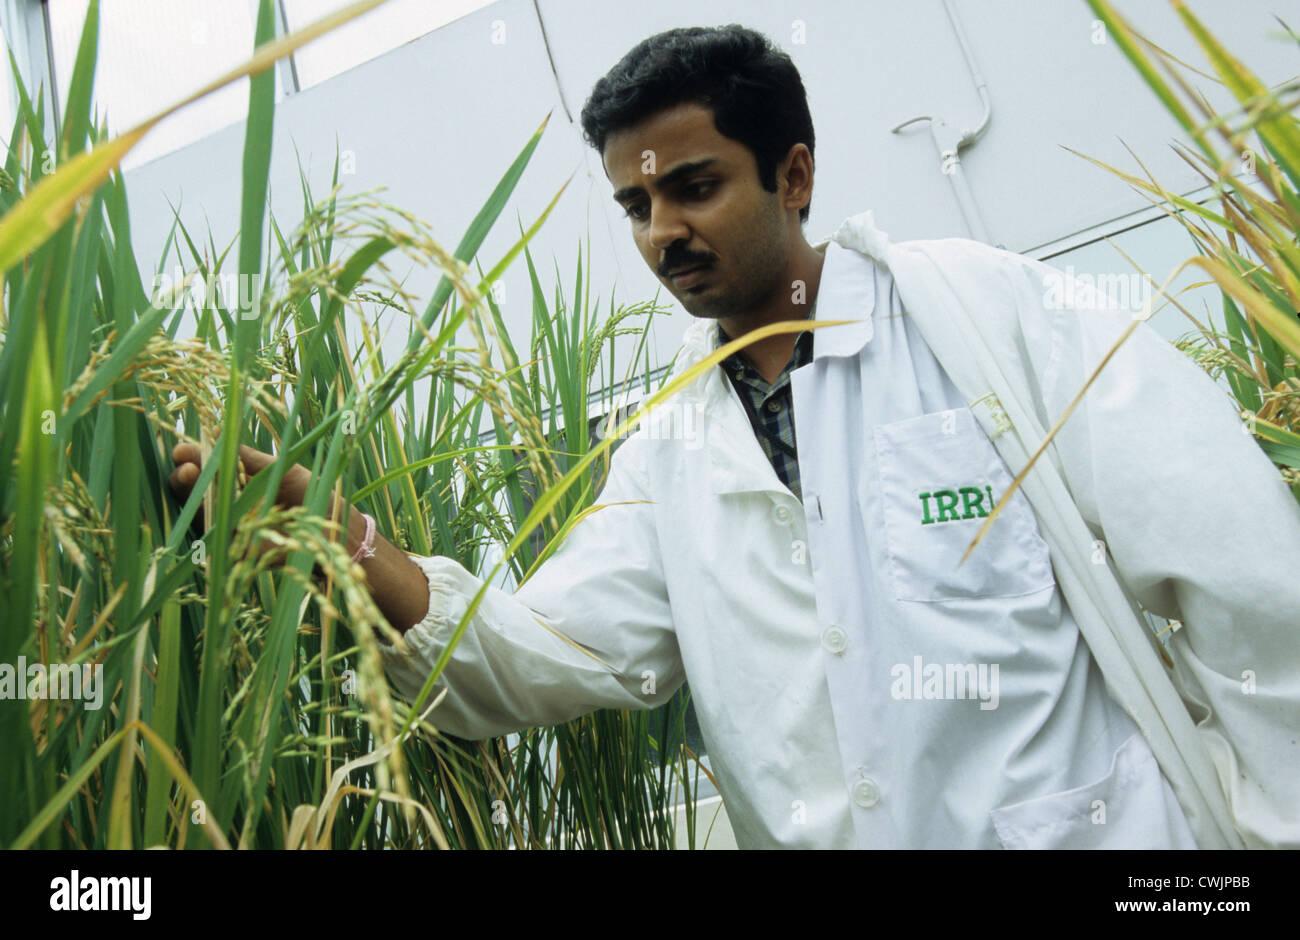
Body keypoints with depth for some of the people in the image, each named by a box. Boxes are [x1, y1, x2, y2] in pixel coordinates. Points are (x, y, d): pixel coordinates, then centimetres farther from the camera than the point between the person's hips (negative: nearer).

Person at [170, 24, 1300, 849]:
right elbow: (550, 654, -5)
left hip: (1090, 824, -4)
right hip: (816, 833, 5)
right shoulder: (666, 457, 7)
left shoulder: (982, 310, -6)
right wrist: (349, 548, -18)